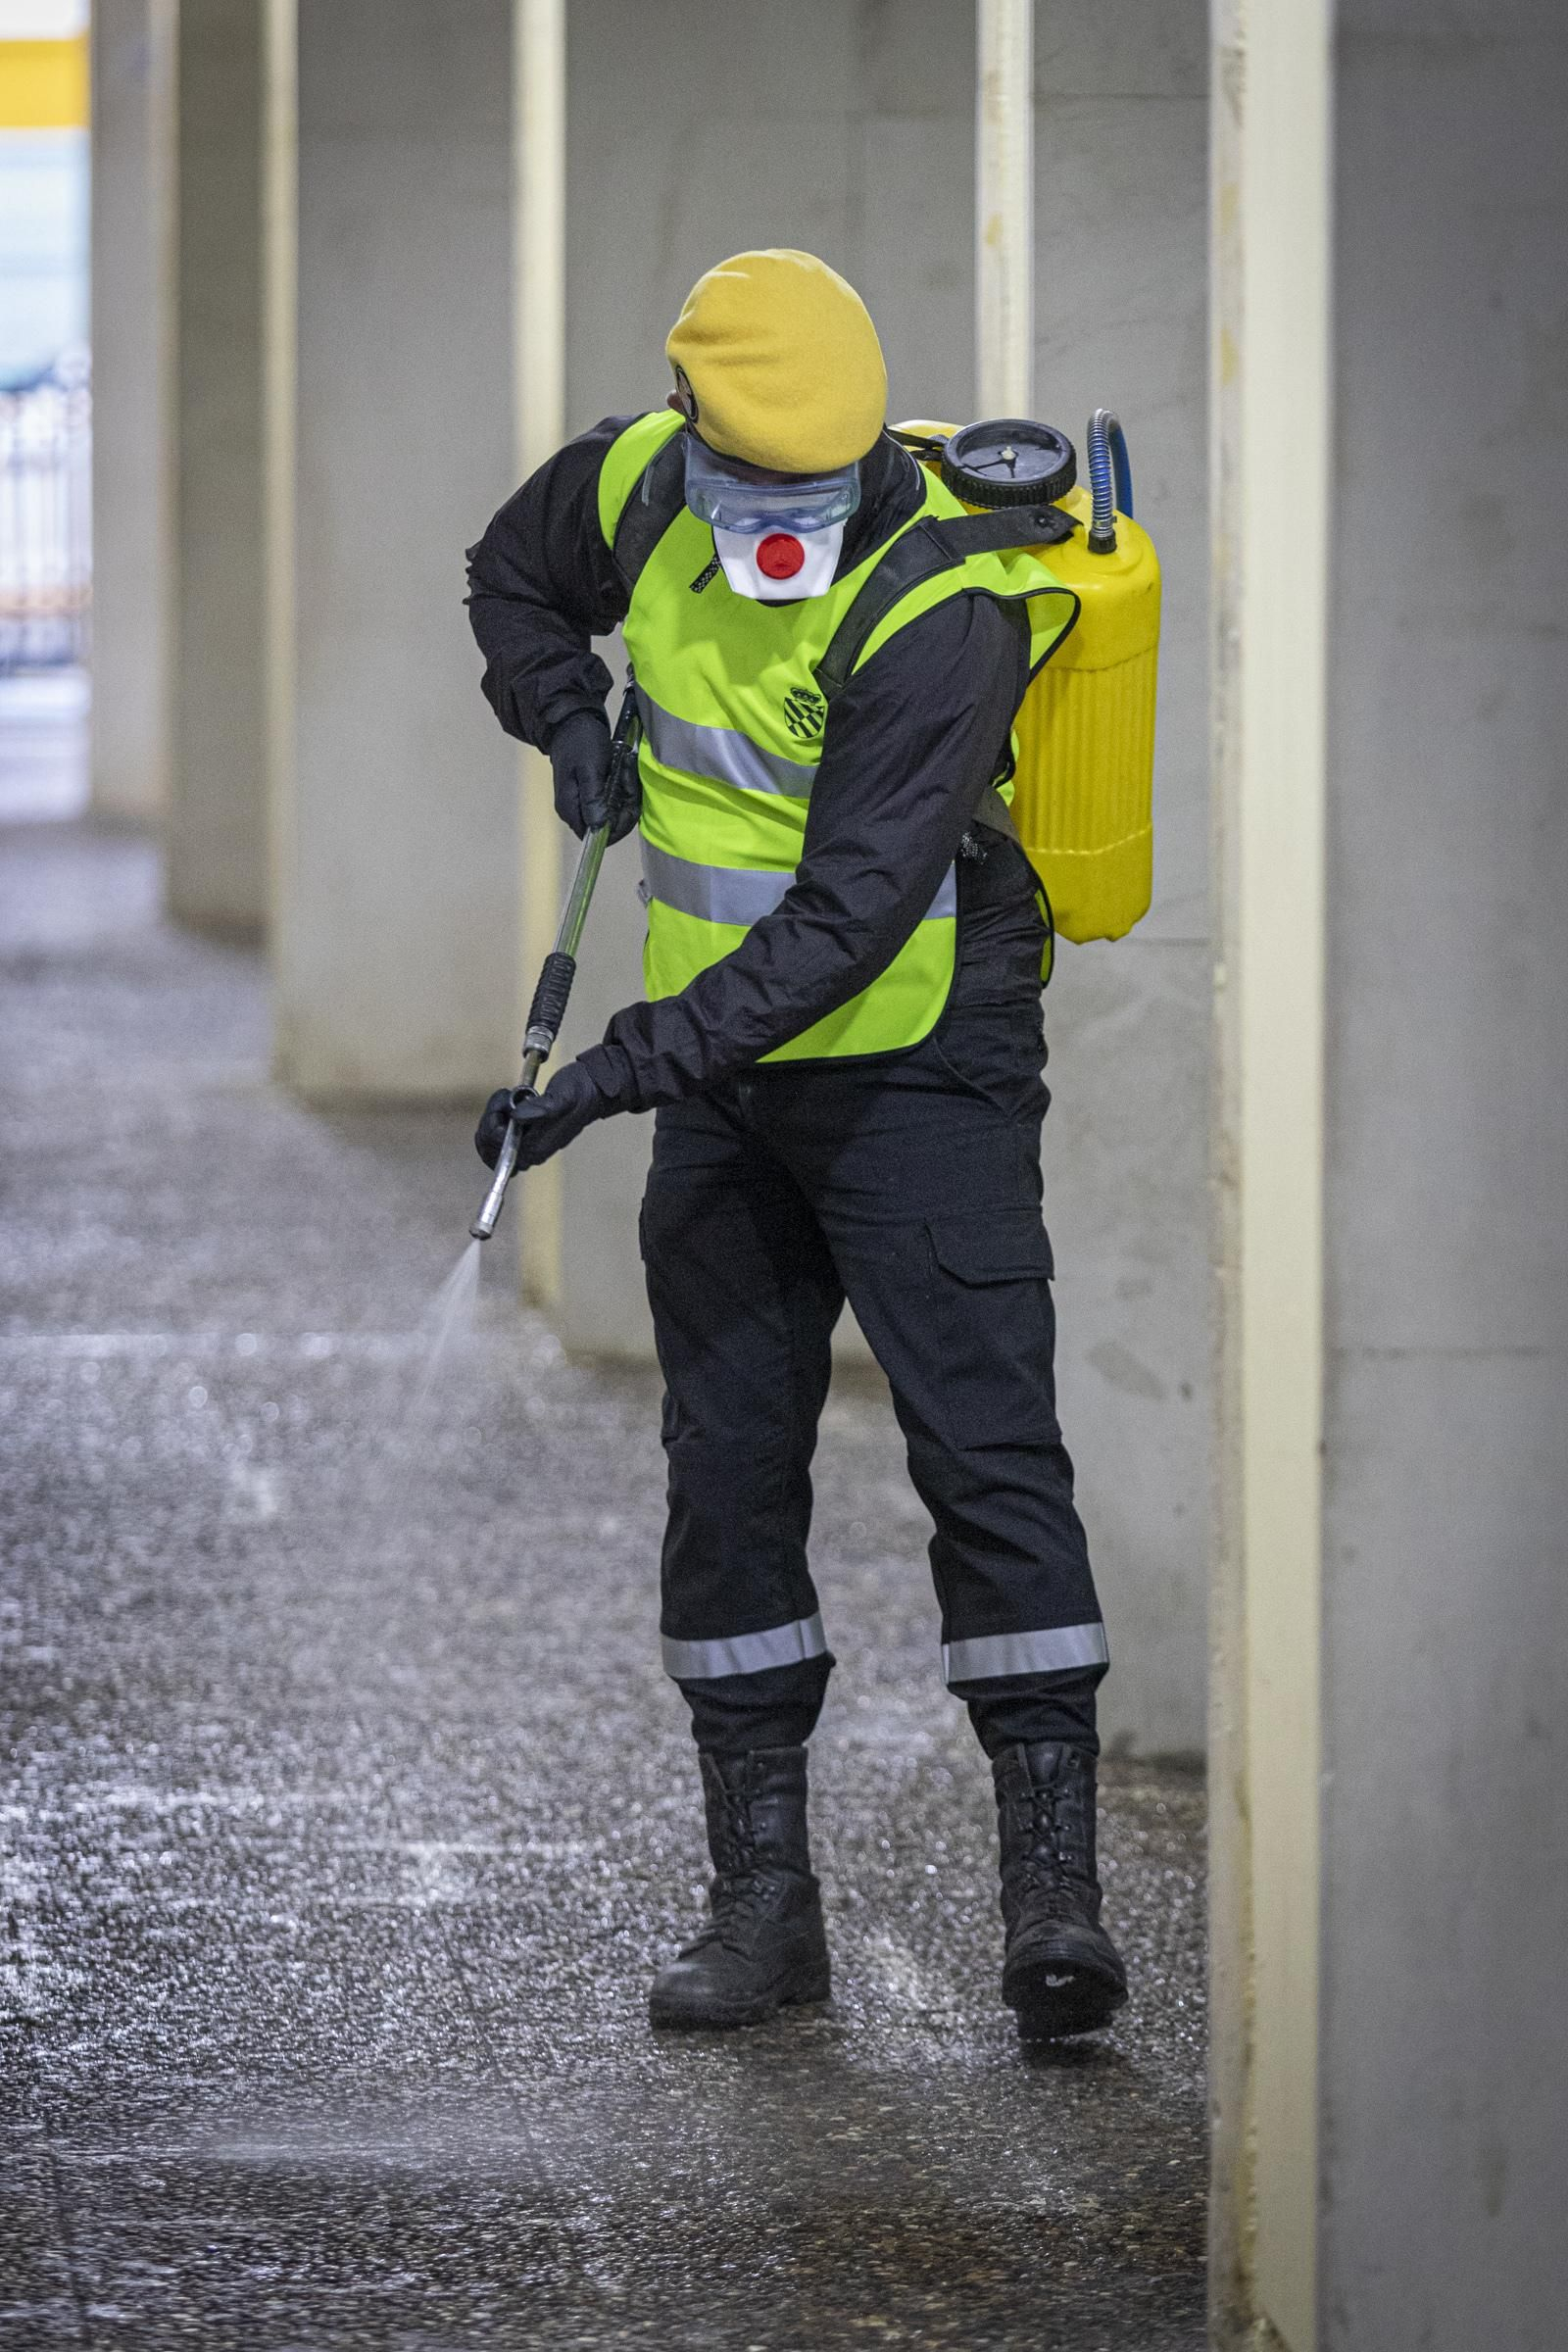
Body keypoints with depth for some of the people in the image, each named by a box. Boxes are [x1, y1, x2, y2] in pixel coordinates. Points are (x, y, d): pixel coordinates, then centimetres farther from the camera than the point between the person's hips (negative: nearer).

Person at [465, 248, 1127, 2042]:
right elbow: (517, 576, 21)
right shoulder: (645, 488, -3)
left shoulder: (940, 610, -24)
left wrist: (630, 1065, -33)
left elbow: (853, 915, -29)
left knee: (987, 1453, -11)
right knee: (727, 1472, 7)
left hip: (921, 1072, -6)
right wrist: (569, 721, 0)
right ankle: (762, 1898, 14)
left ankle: (1054, 1894, -10)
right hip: (725, 1086, 7)